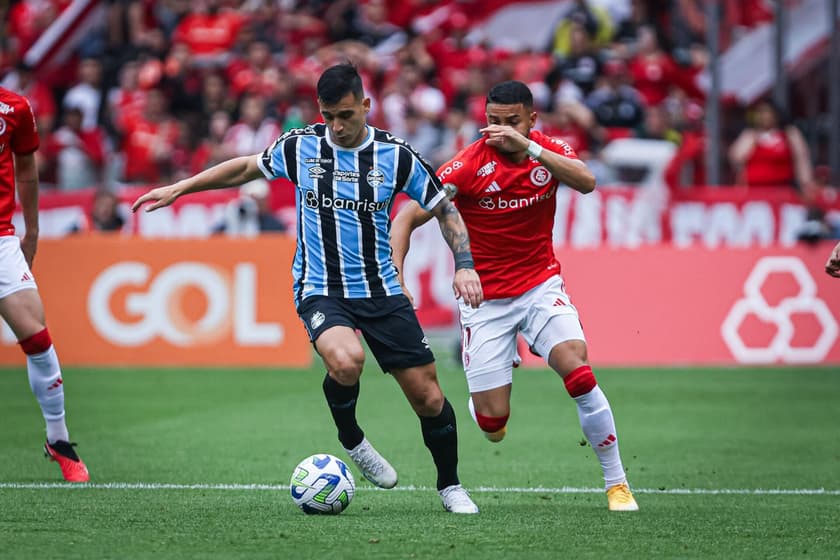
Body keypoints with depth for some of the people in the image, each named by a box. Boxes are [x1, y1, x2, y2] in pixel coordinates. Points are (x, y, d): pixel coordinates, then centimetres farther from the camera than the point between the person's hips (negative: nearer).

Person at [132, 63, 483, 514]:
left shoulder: (395, 155, -5)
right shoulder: (300, 146, -3)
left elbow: (443, 209, 6)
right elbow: (246, 168, 15)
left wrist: (464, 265, -7)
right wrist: (179, 188, 13)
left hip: (382, 291, 1)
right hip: (320, 290, -1)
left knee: (428, 397, -2)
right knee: (346, 361, -33)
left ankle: (450, 486, 23)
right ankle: (351, 440, -3)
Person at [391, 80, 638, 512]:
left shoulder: (548, 150, -5)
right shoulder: (469, 165, -15)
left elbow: (586, 182, -26)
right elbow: (407, 218, -15)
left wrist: (528, 147, -34)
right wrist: (395, 272, -30)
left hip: (541, 285, 1)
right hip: (485, 297, -1)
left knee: (578, 374, -23)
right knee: (493, 423, -6)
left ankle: (616, 483, -8)